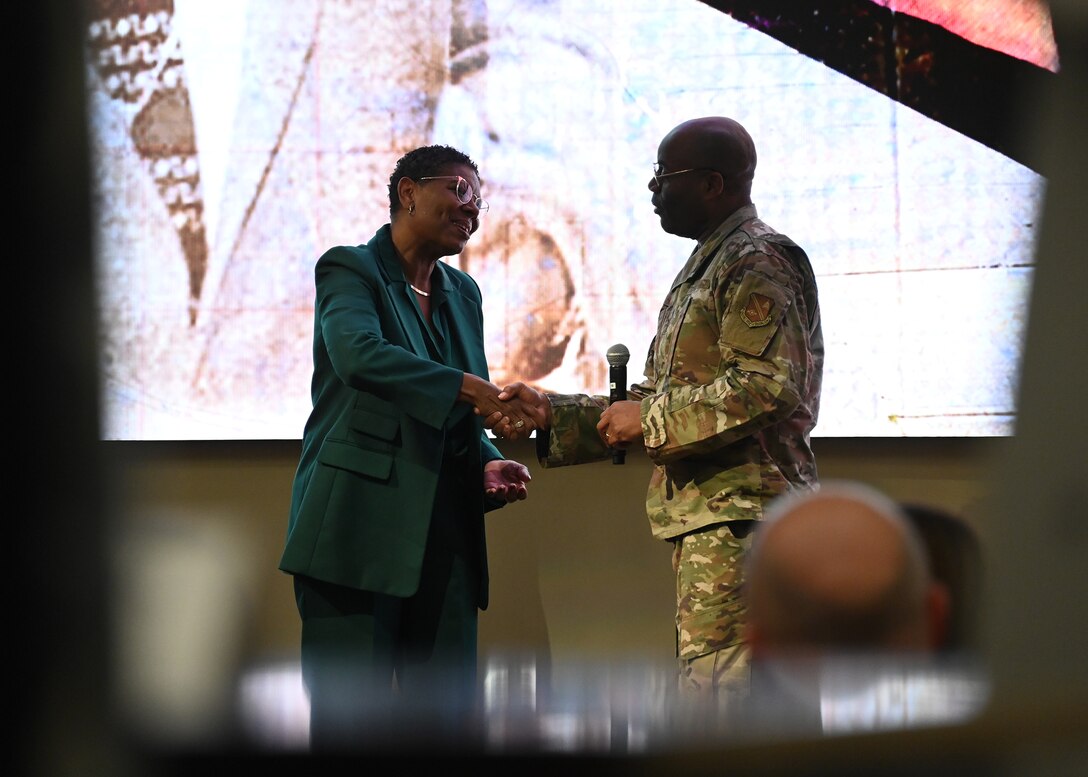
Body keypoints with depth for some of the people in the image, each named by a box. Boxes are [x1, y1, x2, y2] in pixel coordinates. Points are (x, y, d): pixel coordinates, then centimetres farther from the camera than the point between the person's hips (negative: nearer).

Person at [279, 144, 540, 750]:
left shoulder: (462, 293, 19)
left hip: (442, 535, 7)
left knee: (447, 712, 4)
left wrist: (487, 467, 0)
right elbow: (361, 355, -24)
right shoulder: (350, 270, -2)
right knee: (349, 718, -6)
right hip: (360, 527, -7)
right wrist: (470, 389, -33)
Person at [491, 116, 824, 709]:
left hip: (739, 513, -11)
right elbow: (661, 401, 26)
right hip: (708, 516, 11)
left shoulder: (758, 263, -9)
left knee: (716, 688, -15)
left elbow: (769, 387, -22)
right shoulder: (704, 269, 24)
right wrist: (552, 414, 17)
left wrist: (650, 420, -15)